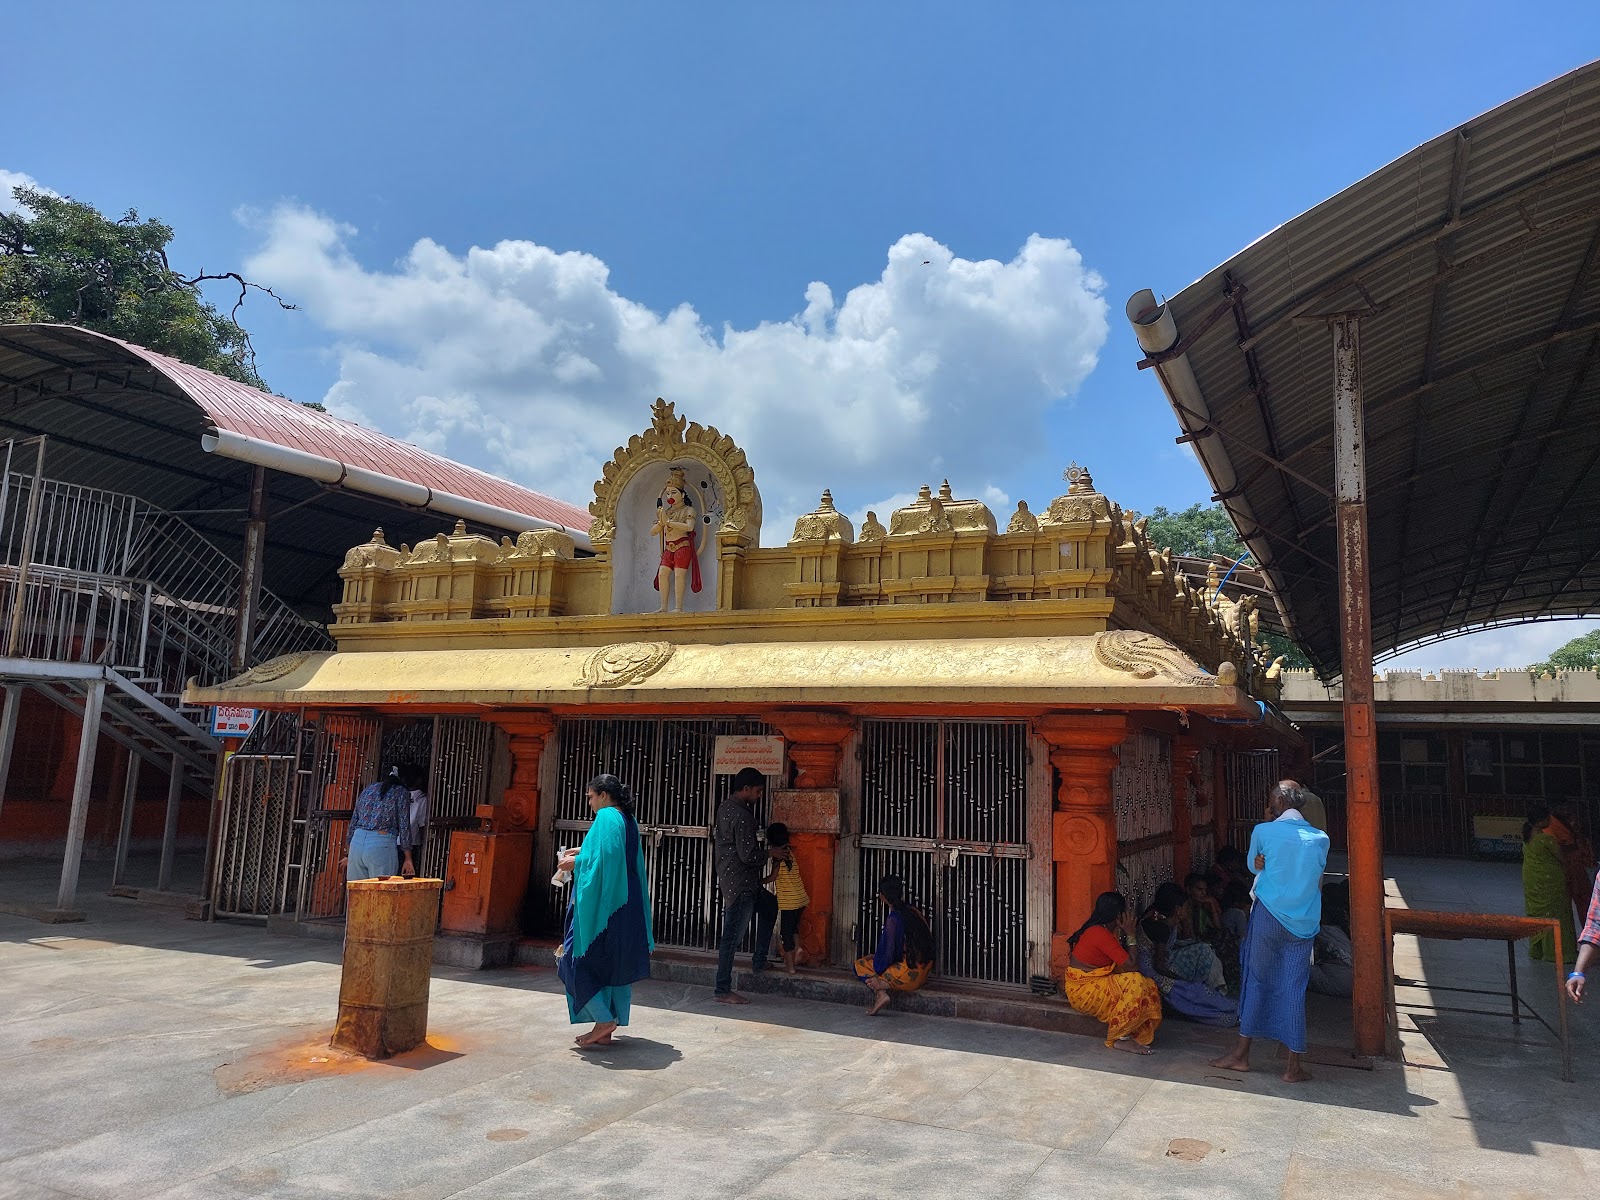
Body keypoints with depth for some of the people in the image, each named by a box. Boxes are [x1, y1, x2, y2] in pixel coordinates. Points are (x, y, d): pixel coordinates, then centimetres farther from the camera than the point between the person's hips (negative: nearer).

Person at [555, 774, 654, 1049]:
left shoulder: (606, 817, -15)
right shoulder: (628, 820, 12)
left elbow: (602, 861, -23)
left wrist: (577, 862, -8)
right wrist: (583, 853, 20)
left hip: (601, 904, -9)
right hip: (626, 906, 9)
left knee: (578, 960, 2)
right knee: (614, 964, 11)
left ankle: (604, 1020, -3)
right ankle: (606, 1030, 16)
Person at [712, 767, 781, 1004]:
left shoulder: (725, 807, 8)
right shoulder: (742, 816, -22)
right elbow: (748, 855, -25)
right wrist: (770, 854, -7)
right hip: (740, 884, -10)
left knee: (770, 905, 26)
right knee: (732, 936, -2)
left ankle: (759, 961, 29)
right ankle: (722, 990, 6)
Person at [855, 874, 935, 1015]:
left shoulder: (893, 919, -16)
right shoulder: (913, 911, 7)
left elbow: (888, 952, -16)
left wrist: (877, 977, 3)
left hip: (909, 975, -8)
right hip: (923, 974, 8)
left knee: (860, 965, 7)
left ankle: (882, 992, -10)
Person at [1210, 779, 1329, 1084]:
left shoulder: (1264, 831, -8)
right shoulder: (1320, 838, 3)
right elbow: (1318, 879, 17)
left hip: (1268, 917, -2)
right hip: (1303, 923, 3)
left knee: (1257, 980, 9)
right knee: (1294, 988, 5)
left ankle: (1241, 1053, 17)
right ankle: (1294, 1066, 7)